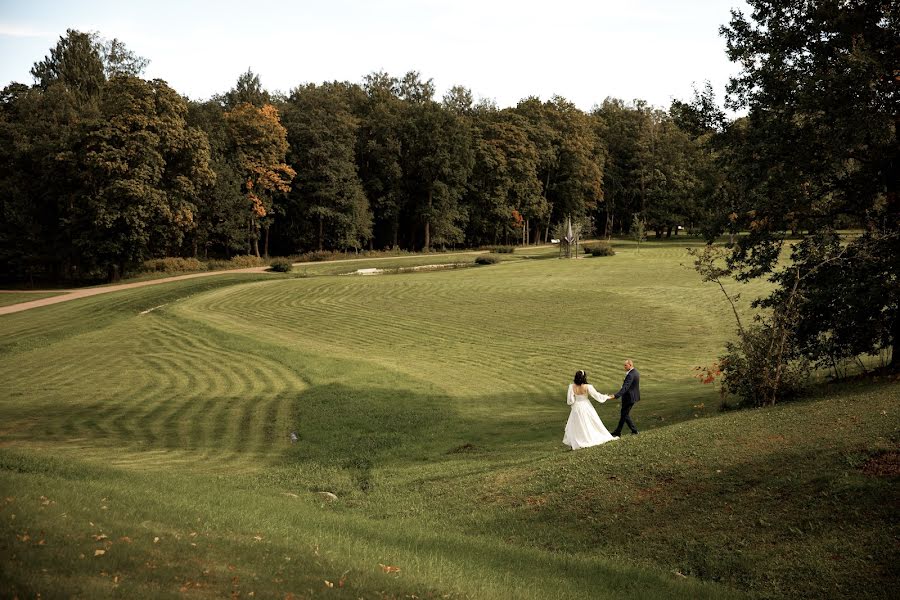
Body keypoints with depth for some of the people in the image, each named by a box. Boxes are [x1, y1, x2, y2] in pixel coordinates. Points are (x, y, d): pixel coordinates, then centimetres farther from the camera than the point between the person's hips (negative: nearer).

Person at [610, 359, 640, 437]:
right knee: (623, 414, 16)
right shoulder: (636, 372, 7)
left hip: (629, 398, -10)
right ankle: (618, 431, 22)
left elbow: (625, 388, -34)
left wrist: (615, 395, -40)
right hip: (634, 396, 10)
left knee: (625, 415, 4)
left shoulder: (630, 375, -25)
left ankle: (634, 431, 13)